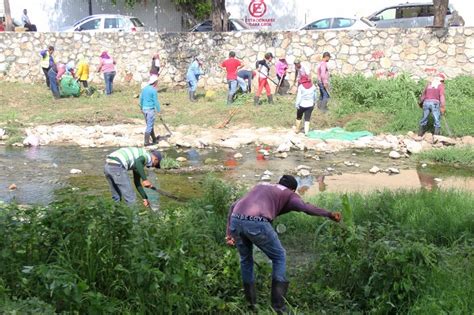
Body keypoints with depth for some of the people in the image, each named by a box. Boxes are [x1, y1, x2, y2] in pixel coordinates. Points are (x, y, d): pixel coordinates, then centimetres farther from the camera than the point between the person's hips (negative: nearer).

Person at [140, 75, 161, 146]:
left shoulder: (144, 88, 7)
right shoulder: (154, 90, -14)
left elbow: (141, 99, 13)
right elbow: (156, 101, -14)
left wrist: (141, 108, 23)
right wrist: (158, 111, -7)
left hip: (144, 109, 8)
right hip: (151, 109, -8)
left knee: (150, 125, 18)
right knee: (149, 126, -2)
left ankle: (154, 139, 28)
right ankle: (146, 142, -2)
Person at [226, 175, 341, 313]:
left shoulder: (260, 186, 37)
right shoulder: (289, 194, 22)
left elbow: (233, 206, 28)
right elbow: (305, 207, -1)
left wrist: (229, 233, 23)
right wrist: (329, 214, 1)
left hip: (236, 220, 5)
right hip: (257, 223, -5)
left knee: (246, 259, 28)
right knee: (279, 257, 18)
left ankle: (251, 304, 33)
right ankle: (278, 306, 17)